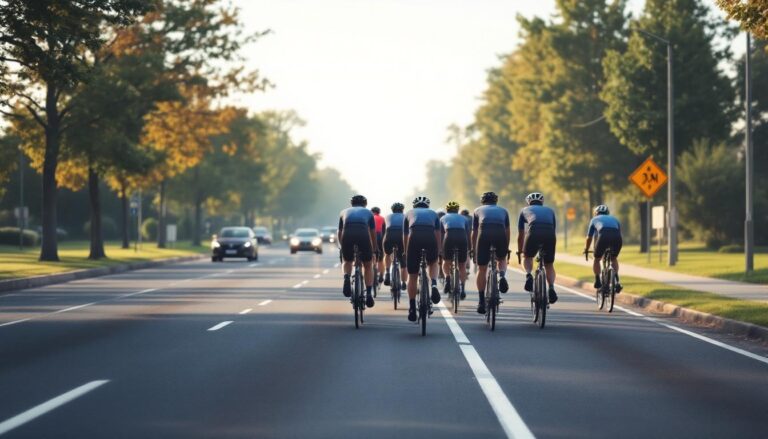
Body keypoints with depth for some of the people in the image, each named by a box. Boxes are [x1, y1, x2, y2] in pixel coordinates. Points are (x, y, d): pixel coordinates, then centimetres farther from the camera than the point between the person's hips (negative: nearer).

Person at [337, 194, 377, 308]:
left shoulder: (344, 212, 31)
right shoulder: (368, 212, 29)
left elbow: (339, 233, 35)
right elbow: (373, 234, 30)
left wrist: (343, 246, 52)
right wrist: (373, 250, 43)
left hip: (347, 235, 1)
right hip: (363, 235, -1)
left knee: (347, 261, 27)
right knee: (368, 265, 19)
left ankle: (347, 279, -4)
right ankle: (368, 294, 7)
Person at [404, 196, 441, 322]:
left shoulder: (409, 214, 32)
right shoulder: (433, 214, 31)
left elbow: (405, 237, 32)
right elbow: (438, 236, 24)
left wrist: (406, 254, 43)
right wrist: (437, 253, 32)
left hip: (414, 238, 0)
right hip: (430, 238, 0)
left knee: (412, 276, 11)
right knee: (432, 263, 31)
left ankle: (412, 310, 11)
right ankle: (434, 285, 1)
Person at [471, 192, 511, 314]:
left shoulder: (478, 210, 30)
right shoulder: (503, 211, 32)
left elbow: (474, 233, 30)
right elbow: (507, 232, 33)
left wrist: (473, 251, 38)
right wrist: (507, 249, 42)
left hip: (484, 234, -1)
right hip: (500, 234, 1)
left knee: (482, 269, 10)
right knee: (502, 259, 29)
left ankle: (481, 302, 11)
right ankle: (502, 276, -3)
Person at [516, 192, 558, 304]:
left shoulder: (525, 210, 31)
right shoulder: (549, 210, 35)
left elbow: (520, 234, 33)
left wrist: (519, 250, 46)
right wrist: (550, 249, 50)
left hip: (534, 233, -1)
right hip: (550, 234, 1)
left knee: (527, 257, 24)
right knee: (549, 265, 17)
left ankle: (528, 275, -4)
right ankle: (551, 288, -5)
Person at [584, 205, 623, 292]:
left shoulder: (595, 219, 32)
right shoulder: (614, 219, 37)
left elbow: (589, 238, 37)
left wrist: (586, 250, 52)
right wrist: (613, 248, 57)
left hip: (603, 236, -2)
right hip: (617, 238, 2)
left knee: (597, 259, 22)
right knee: (614, 259, 27)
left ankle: (597, 281, 14)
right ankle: (617, 281, 14)